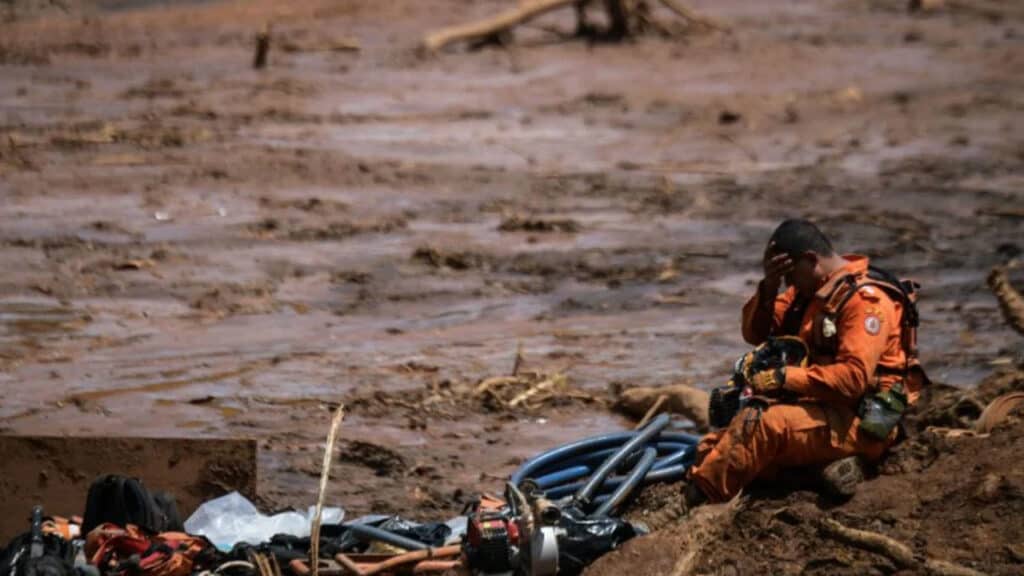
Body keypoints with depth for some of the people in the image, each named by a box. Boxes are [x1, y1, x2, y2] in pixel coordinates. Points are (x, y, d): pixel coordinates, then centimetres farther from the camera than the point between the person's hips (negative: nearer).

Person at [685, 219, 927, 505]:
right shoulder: (810, 289, 13)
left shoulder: (865, 299, -16)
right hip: (823, 406, 10)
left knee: (760, 423, -31)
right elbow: (756, 334, 13)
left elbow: (854, 377, -26)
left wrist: (785, 378, -24)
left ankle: (691, 502, -27)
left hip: (859, 421, -10)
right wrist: (769, 287, -6)